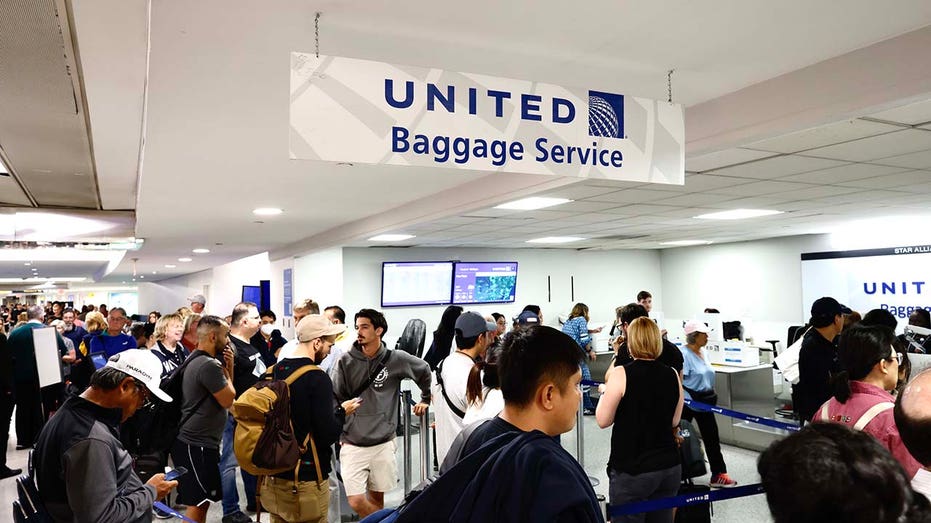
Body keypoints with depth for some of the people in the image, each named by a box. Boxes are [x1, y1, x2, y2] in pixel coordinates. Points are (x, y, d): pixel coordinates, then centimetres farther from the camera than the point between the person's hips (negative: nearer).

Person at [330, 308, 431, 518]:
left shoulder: (396, 359, -4)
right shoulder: (345, 362, -5)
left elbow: (424, 370, 14)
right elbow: (335, 400, 0)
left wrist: (425, 399, 20)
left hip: (383, 443, 1)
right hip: (352, 444, 0)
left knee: (377, 498, 12)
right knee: (356, 502, -7)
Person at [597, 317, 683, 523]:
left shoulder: (622, 374, -14)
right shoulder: (672, 375, 1)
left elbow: (603, 420, -8)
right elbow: (674, 422, 10)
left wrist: (605, 393, 8)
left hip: (631, 471, -5)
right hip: (670, 468, 5)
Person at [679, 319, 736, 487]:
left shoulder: (702, 353, 9)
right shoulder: (683, 354, -18)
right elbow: (678, 380, -20)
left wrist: (711, 397, 19)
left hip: (705, 402, 8)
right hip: (688, 403, -8)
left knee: (712, 438, 7)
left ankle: (718, 475, 13)